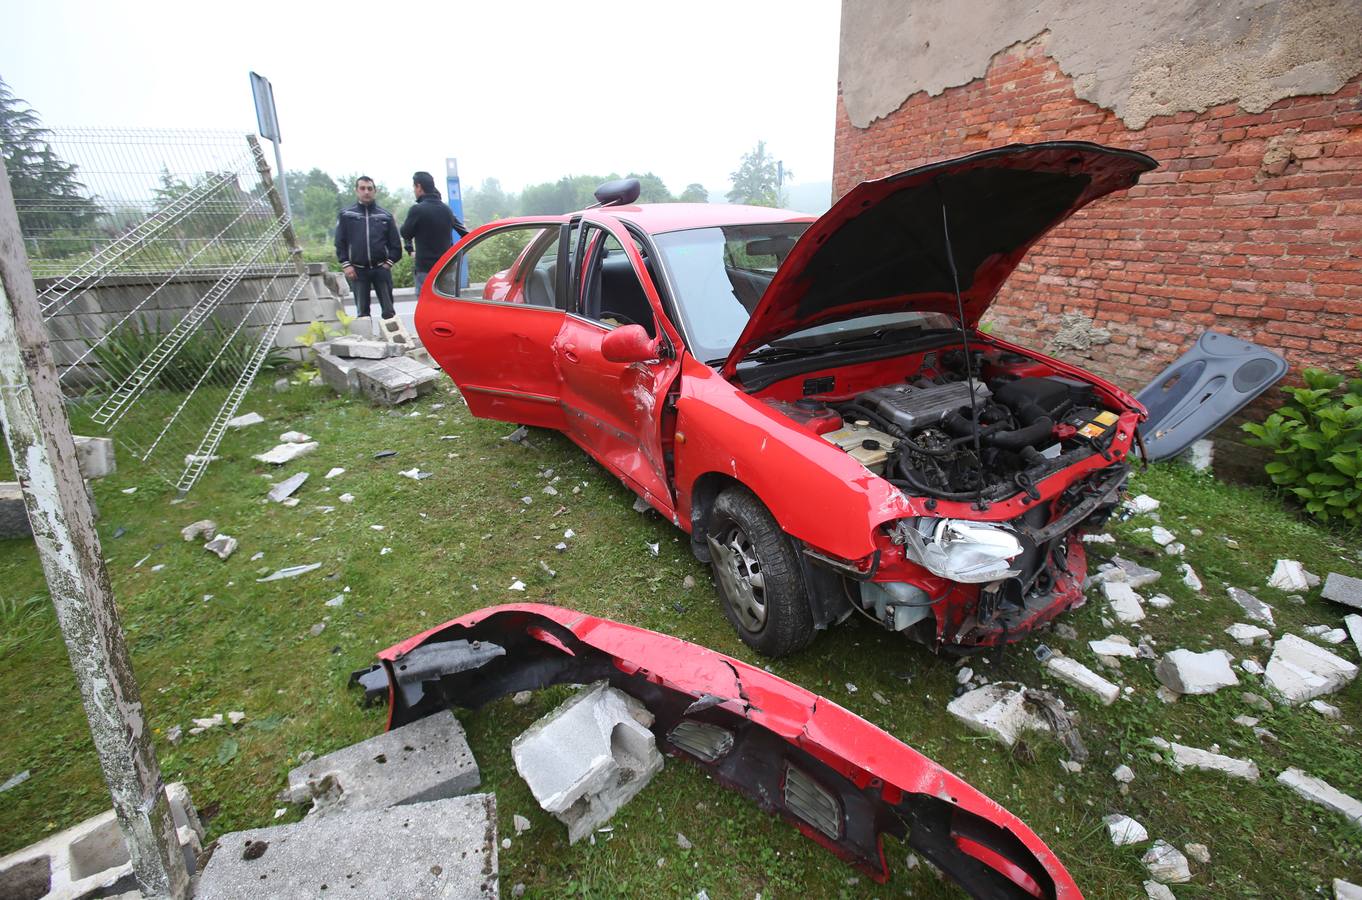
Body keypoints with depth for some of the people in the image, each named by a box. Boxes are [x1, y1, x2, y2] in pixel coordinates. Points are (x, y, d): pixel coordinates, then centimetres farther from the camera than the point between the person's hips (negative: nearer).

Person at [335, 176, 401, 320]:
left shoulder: (385, 215, 6)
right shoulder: (346, 215, 4)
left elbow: (395, 244, 5)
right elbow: (340, 243, 4)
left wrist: (389, 263, -5)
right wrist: (346, 265, -5)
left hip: (381, 269, 0)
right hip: (358, 270, 0)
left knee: (388, 310, 3)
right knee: (362, 312, 7)